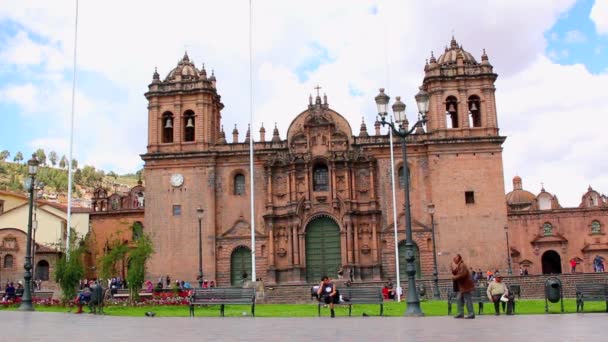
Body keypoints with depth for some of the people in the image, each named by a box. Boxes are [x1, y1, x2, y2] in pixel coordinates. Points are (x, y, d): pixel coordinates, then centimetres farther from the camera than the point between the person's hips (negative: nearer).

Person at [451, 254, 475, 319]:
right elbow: (454, 273, 12)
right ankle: (461, 313, 16)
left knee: (467, 300, -8)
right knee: (459, 299, 11)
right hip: (462, 286, 10)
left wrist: (455, 277, -14)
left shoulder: (462, 265, -13)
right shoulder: (457, 266, 17)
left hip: (465, 286, -10)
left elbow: (463, 274, -23)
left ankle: (471, 314, -4)